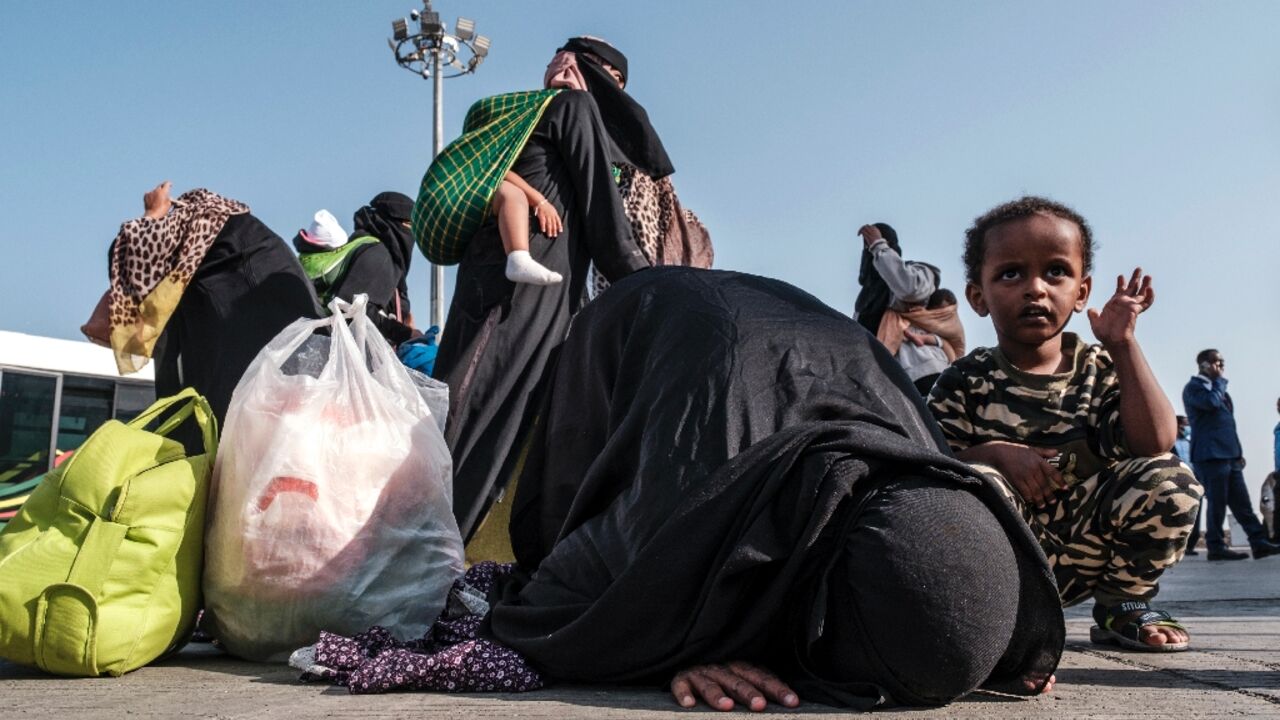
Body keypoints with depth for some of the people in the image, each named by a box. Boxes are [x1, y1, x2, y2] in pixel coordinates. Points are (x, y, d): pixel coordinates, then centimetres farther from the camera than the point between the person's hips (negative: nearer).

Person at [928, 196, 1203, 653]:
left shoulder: (1100, 370, 3)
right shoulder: (967, 381, -3)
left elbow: (1153, 443, -13)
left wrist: (1123, 344, -12)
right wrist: (992, 453, -25)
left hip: (1081, 553, 3)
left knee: (1170, 481, -19)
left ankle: (1119, 607, 5)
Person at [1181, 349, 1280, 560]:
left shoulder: (1218, 388, 23)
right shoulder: (1194, 387, -3)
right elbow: (1211, 402, -24)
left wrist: (1238, 451, 18)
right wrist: (1220, 379, -7)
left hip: (1229, 454, 8)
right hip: (1211, 454, -8)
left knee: (1241, 502, 5)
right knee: (1217, 503, -6)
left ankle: (1259, 543, 4)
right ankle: (1216, 547, -1)